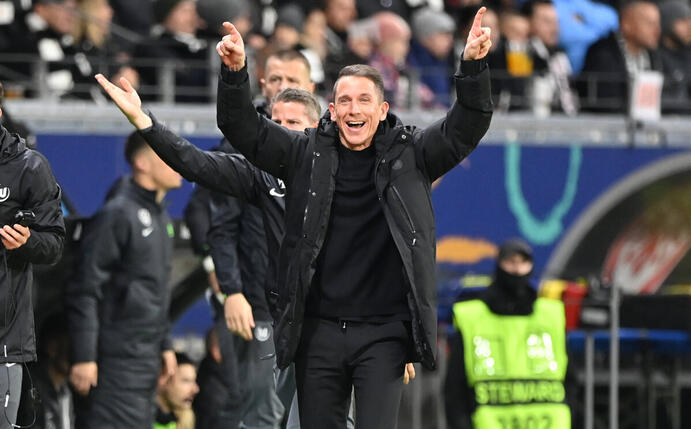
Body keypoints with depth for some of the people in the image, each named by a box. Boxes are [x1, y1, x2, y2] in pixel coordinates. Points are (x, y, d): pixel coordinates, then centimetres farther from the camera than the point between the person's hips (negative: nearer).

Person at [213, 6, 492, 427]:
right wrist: (235, 72, -18)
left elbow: (466, 128, -7)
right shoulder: (307, 155, 5)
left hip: (383, 331, -2)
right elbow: (243, 129, 0)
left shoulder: (409, 156, 3)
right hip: (318, 327, 2)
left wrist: (474, 66, -24)